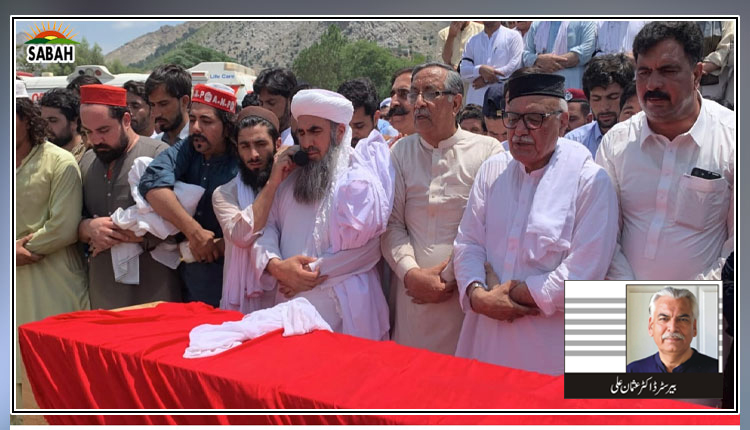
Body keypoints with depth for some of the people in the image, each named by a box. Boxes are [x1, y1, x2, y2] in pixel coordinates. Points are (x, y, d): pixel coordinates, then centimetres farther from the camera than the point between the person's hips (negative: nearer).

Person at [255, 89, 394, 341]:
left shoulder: (359, 180, -7)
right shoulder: (291, 179, 13)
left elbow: (361, 249, -14)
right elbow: (268, 226, 6)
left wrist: (310, 273, -11)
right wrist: (275, 265, -13)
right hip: (290, 305, 5)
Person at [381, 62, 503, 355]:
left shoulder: (487, 150, -2)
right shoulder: (401, 152, 9)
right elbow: (392, 223, 5)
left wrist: (450, 276, -8)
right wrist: (411, 273, -8)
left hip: (465, 292, -2)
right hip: (412, 288, 3)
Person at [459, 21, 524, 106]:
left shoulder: (513, 36, 6)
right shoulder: (472, 40, 17)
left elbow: (514, 67, -6)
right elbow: (463, 72, 7)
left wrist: (486, 80, -5)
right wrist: (480, 69, -14)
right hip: (475, 101, 3)